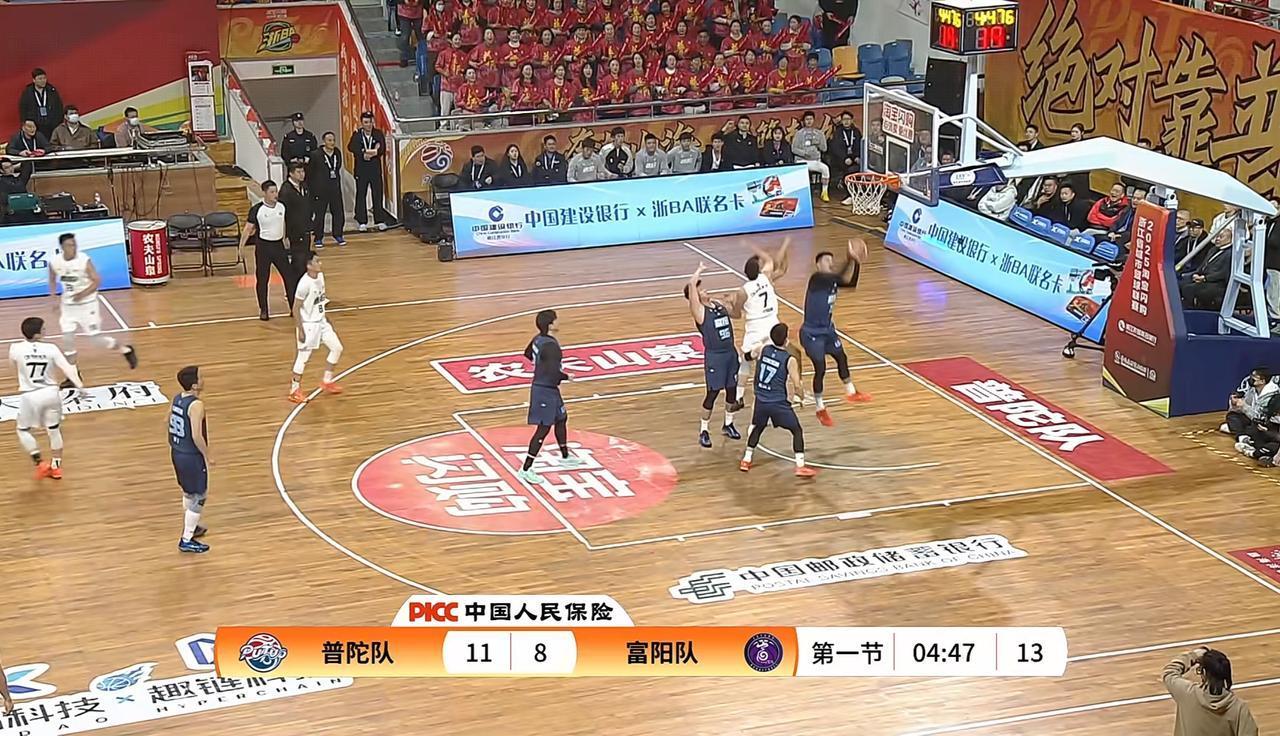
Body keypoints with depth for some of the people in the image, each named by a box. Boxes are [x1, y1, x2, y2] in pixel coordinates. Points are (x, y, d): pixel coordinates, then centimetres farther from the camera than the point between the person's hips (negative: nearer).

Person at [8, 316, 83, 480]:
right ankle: (56, 467, 28)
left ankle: (39, 463, 6)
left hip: (30, 396, -2)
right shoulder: (50, 348, -8)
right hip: (51, 393, 2)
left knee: (23, 430, 19)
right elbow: (67, 368, -13)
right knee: (54, 429, 20)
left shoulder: (16, 348, -9)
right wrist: (79, 386, -12)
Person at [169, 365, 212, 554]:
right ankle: (186, 540, 7)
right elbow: (197, 436, -26)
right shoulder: (196, 405, -24)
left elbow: (170, 423, 14)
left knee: (188, 492, 26)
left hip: (177, 452, 9)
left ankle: (191, 527, 43)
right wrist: (207, 456, -14)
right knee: (198, 497, 4)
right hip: (192, 456, -9)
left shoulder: (177, 399, 1)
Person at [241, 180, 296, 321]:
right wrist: (241, 246, -15)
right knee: (262, 280, 5)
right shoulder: (256, 210, -14)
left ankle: (294, 307, 13)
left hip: (279, 245, 4)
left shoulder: (281, 207, 0)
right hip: (263, 246, -4)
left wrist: (285, 239, 24)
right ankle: (263, 310, 17)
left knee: (289, 276, 3)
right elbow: (248, 228, -11)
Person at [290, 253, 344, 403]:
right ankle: (294, 391, 13)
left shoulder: (320, 276, 1)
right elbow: (297, 308, -19)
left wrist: (325, 318, 19)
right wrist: (301, 330, -18)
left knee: (337, 348, 9)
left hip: (321, 321, 8)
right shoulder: (305, 283, -24)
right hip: (308, 324, -8)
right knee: (303, 357, 0)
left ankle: (327, 382, 23)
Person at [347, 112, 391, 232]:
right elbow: (351, 147, -15)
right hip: (361, 169, 0)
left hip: (375, 168, 0)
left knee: (377, 195, 2)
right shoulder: (356, 135, 1)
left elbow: (383, 150, -8)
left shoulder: (378, 134, 3)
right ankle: (362, 222, 8)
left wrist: (368, 153, -21)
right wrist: (364, 154, -26)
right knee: (361, 195, 2)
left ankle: (380, 221, 9)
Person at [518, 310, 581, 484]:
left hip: (546, 388, 10)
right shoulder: (551, 346, -27)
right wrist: (567, 377, -12)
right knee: (543, 429, -5)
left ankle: (565, 458, 42)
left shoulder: (538, 339, 1)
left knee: (561, 418, 25)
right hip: (545, 391, -10)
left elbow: (528, 354, 21)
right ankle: (526, 470, -2)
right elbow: (554, 373, -31)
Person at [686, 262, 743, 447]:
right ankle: (703, 431, 13)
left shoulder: (720, 304, 7)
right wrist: (699, 271, -15)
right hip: (714, 355, -6)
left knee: (731, 389, 15)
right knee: (713, 393, -1)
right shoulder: (699, 311, -13)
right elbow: (691, 285, -26)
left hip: (730, 352, 6)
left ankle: (728, 425, 33)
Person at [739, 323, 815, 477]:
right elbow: (796, 386, -12)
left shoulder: (763, 350, -1)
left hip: (761, 400, 5)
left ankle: (746, 460, 31)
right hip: (779, 403, -5)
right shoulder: (790, 360, -14)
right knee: (797, 430, 9)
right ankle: (800, 467, 1)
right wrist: (796, 395, 11)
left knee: (757, 427, 29)